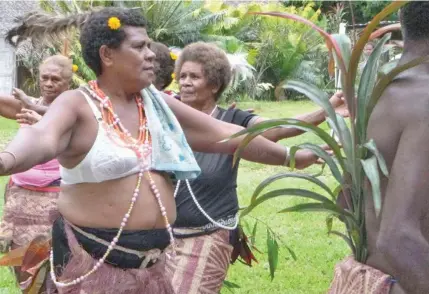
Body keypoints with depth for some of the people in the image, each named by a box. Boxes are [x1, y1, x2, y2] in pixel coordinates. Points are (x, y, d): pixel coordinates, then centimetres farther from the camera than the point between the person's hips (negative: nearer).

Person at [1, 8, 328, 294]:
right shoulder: (77, 104, -10)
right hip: (94, 258, -6)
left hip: (153, 258, 6)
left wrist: (290, 156, 20)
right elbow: (42, 136, -31)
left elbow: (225, 134, 16)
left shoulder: (158, 103, 8)